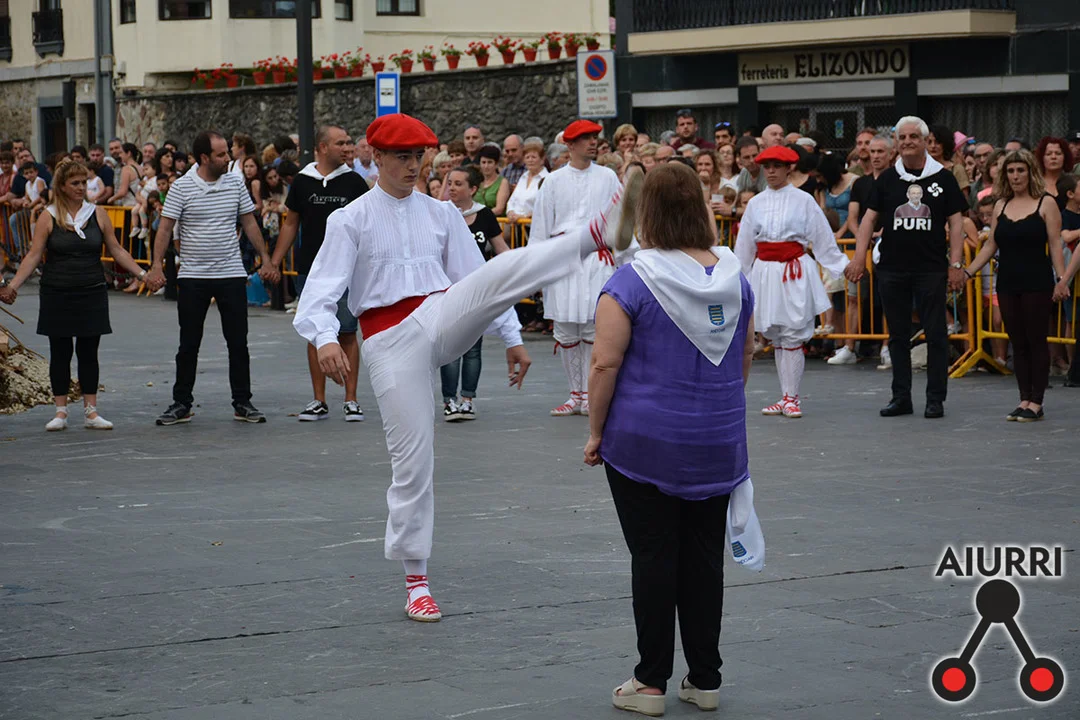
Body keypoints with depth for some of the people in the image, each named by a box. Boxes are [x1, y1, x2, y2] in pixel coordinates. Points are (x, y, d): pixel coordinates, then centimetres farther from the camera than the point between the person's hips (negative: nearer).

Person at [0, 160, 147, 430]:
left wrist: (142, 273, -1)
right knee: (60, 352, 3)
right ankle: (60, 411, 10)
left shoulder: (98, 214, 3)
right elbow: (34, 255, -3)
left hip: (92, 294, 1)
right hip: (57, 295, -1)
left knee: (88, 352, 4)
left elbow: (117, 251, 8)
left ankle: (91, 411, 9)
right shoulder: (48, 217, -2)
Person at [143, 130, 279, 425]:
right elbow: (165, 227, -6)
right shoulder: (182, 187, -5)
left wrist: (265, 259, 6)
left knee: (238, 343, 3)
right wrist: (156, 266, -14)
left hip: (232, 274, 2)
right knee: (188, 345, 5)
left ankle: (243, 403, 11)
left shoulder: (235, 183, 4)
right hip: (193, 276, -2)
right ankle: (181, 404, 13)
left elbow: (250, 223, 11)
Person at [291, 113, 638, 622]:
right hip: (390, 342, -3)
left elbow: (476, 277, 15)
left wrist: (511, 337, 10)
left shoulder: (442, 214, 12)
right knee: (411, 459, -3)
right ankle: (416, 583, 8)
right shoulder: (351, 221, 1)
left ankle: (601, 234, -45)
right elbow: (321, 291, -9)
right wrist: (325, 340, -29)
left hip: (441, 321, 3)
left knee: (506, 270, -24)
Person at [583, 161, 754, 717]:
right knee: (704, 557, 10)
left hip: (645, 442, -4)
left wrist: (596, 431, -4)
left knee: (653, 557, 2)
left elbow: (605, 365, -14)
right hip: (718, 443, 4)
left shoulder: (631, 281, -13)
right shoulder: (733, 277, 4)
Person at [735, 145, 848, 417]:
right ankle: (786, 398, 15)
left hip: (795, 273, -4)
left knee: (793, 337, -5)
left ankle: (791, 398, 0)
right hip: (764, 272, 4)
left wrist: (843, 267, -1)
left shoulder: (803, 200, -1)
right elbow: (744, 246, 16)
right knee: (776, 337, 8)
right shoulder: (755, 203, 9)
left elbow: (823, 239, 2)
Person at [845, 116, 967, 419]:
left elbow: (956, 221, 1)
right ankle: (901, 397, 15)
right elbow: (870, 216, 7)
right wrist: (859, 256, -4)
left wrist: (956, 263, -6)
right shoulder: (887, 179, 8)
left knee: (935, 334, -1)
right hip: (892, 269, 2)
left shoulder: (943, 178, 3)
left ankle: (935, 398, 6)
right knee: (898, 335, 8)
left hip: (931, 269, -2)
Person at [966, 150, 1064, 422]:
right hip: (1008, 283, 5)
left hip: (1037, 283, -5)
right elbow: (991, 245, 14)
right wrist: (967, 272, 7)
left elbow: (1055, 245, -6)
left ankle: (1036, 402, 2)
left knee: (1036, 341, -2)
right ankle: (1024, 399, 13)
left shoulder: (1046, 204, -1)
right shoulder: (1001, 206, 11)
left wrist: (1062, 279, -15)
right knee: (1017, 343, 7)